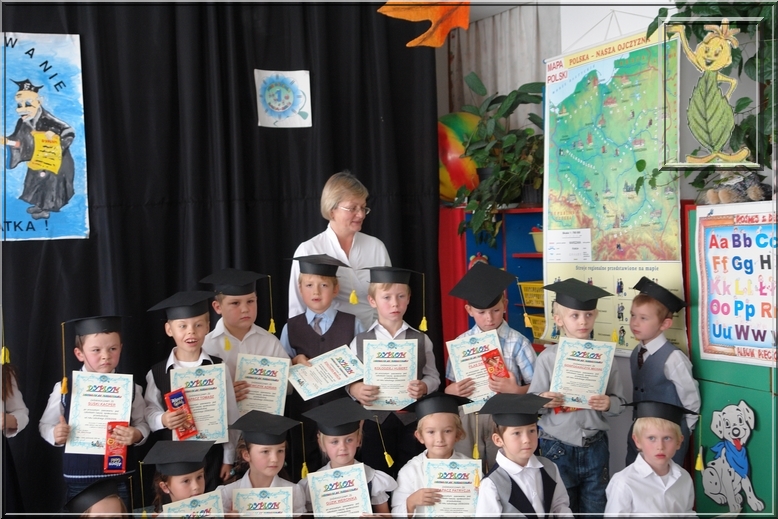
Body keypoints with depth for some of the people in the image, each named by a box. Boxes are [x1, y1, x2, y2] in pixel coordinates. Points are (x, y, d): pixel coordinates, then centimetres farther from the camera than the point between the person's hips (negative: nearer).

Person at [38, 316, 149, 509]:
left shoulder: (130, 388, -1)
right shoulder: (64, 388, -3)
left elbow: (142, 423, 4)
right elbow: (45, 424, 5)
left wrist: (137, 435, -18)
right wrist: (55, 435, -16)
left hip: (120, 480, 0)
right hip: (79, 480, 0)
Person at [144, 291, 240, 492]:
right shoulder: (157, 372, -4)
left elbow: (230, 415, 1)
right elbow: (149, 410, 1)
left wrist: (228, 458, 2)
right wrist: (162, 420, -21)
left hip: (211, 454, 0)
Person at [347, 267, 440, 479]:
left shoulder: (421, 340, 3)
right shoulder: (360, 341, 1)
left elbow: (433, 376, 2)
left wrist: (424, 387, -19)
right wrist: (355, 389, -22)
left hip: (411, 420, 0)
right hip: (375, 420, 0)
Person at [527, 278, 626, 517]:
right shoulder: (548, 357, -7)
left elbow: (619, 403, 3)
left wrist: (608, 404, -19)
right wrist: (543, 401, -26)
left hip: (595, 448, 2)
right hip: (558, 449, -1)